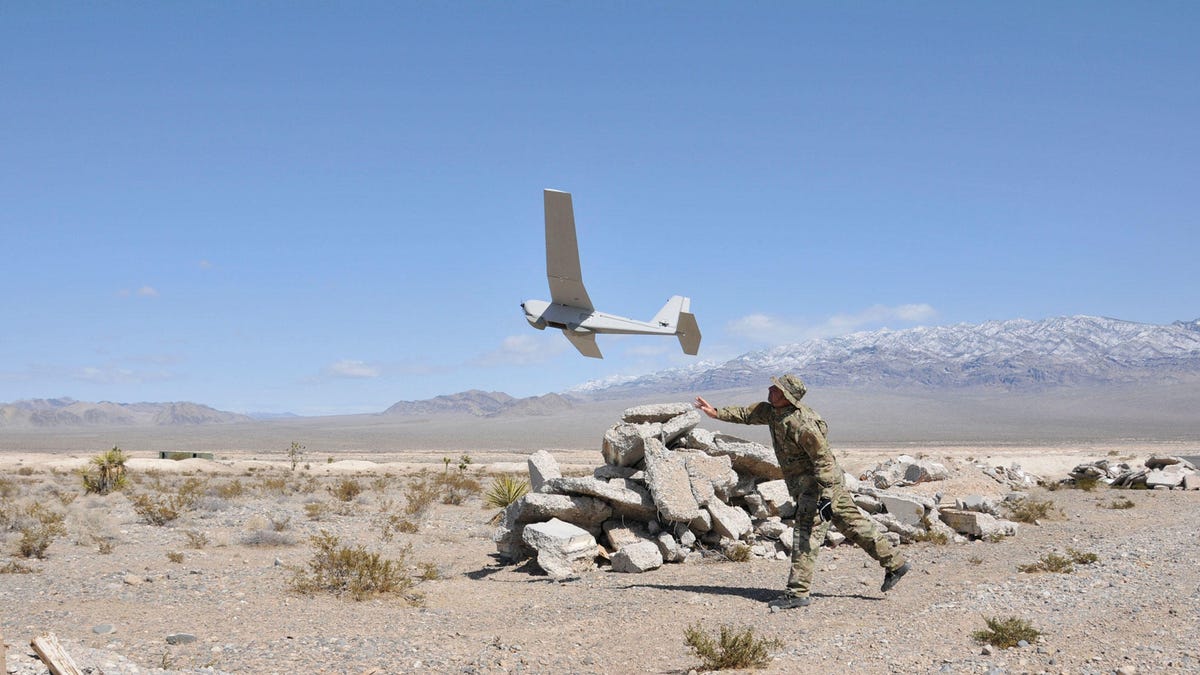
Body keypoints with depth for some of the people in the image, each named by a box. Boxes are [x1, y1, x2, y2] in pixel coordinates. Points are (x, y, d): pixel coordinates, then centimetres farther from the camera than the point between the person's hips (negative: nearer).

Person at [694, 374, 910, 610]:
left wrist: (825, 496, -29)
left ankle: (798, 592, -8)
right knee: (852, 522, 15)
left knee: (806, 534, -10)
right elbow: (747, 414, 18)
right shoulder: (771, 411, 2)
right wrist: (717, 413, 13)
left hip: (821, 483, -10)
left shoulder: (800, 424, -26)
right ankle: (895, 563, 25)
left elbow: (824, 459, -26)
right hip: (805, 484, 10)